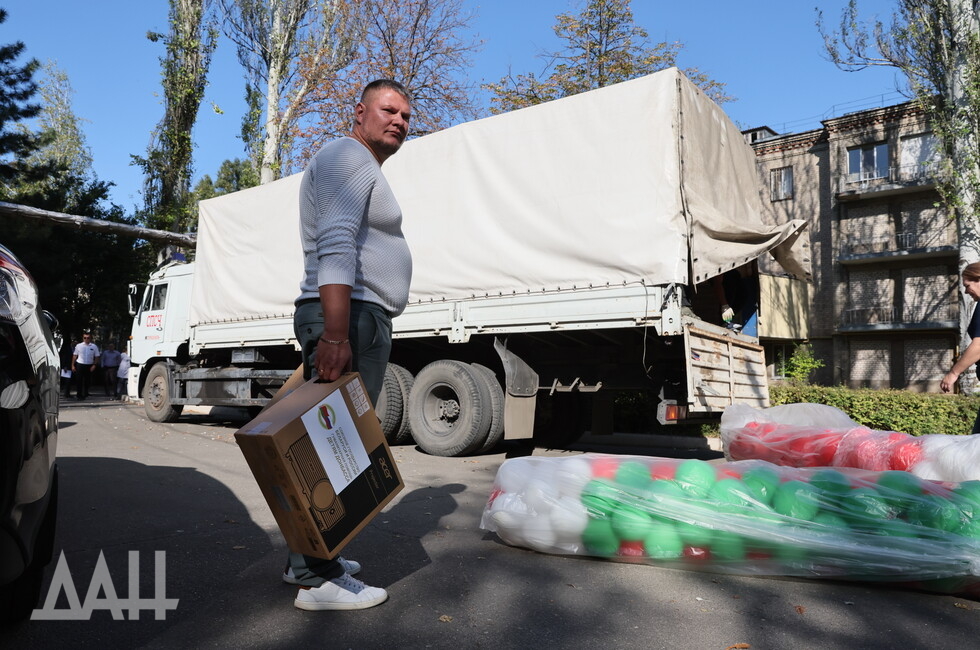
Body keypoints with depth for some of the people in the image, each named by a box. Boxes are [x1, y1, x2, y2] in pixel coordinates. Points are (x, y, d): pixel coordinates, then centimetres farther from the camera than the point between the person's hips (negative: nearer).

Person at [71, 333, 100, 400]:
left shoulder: (94, 346, 2)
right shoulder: (78, 346, 2)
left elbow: (96, 357, 4)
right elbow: (74, 356, 6)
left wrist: (94, 365, -6)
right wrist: (73, 365, 3)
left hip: (89, 365, 1)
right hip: (80, 364, -1)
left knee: (87, 381, 7)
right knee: (79, 380, -1)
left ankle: (85, 394, 19)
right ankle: (79, 394, 6)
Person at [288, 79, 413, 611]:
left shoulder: (365, 170, 29)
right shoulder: (347, 157, -5)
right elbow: (335, 248, -20)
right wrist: (336, 336, -29)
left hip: (358, 322, 11)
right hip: (351, 318, -11)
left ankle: (309, 560, 23)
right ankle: (318, 581, -2)